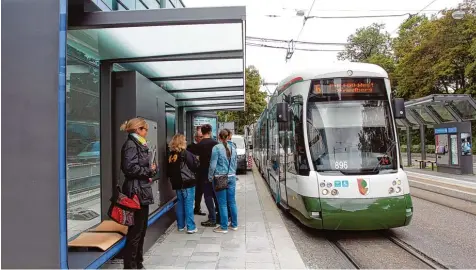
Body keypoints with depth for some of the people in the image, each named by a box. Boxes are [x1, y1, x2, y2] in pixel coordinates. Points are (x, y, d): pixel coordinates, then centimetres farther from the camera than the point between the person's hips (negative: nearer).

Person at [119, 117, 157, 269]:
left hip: (143, 192, 10)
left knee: (142, 231, 16)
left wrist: (151, 170, 0)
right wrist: (149, 171, -10)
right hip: (136, 192, -10)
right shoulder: (131, 145, -12)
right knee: (135, 232, -2)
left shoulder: (139, 145, 16)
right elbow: (130, 168, -23)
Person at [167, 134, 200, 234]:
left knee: (180, 203, 14)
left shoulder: (171, 155, 6)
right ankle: (191, 227, 0)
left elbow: (169, 171, 12)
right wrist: (196, 160, 7)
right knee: (188, 204, -2)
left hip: (177, 183, 6)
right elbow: (194, 166, -11)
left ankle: (181, 225, 21)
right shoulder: (185, 154, -13)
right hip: (188, 182, -6)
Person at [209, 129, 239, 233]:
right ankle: (234, 225, 22)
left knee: (222, 203, 1)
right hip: (231, 178, 5)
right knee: (232, 202, 12)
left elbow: (213, 165, -10)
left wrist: (210, 177, 2)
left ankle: (224, 227, 8)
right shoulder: (233, 148, 8)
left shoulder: (216, 148, -9)